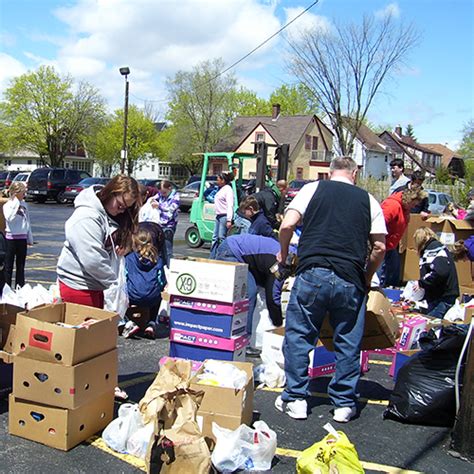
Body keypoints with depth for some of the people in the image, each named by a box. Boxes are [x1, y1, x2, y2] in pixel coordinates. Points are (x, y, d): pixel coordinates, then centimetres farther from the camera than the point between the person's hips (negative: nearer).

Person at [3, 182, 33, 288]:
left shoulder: (24, 204, 8)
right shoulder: (7, 205, -8)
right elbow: (9, 218, -27)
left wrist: (30, 238, 15)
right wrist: (16, 203, -20)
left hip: (23, 238, 5)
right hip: (11, 238, -5)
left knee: (21, 265, 11)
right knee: (9, 265, 1)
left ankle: (20, 288, 19)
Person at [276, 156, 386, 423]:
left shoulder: (312, 189, 9)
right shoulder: (368, 200, 14)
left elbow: (288, 225, -1)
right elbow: (380, 247, 11)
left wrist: (284, 253, 16)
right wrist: (367, 277, 25)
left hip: (313, 273, -1)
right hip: (350, 280, 2)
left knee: (299, 336, 10)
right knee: (349, 343, 13)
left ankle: (295, 399, 15)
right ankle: (345, 404, 21)